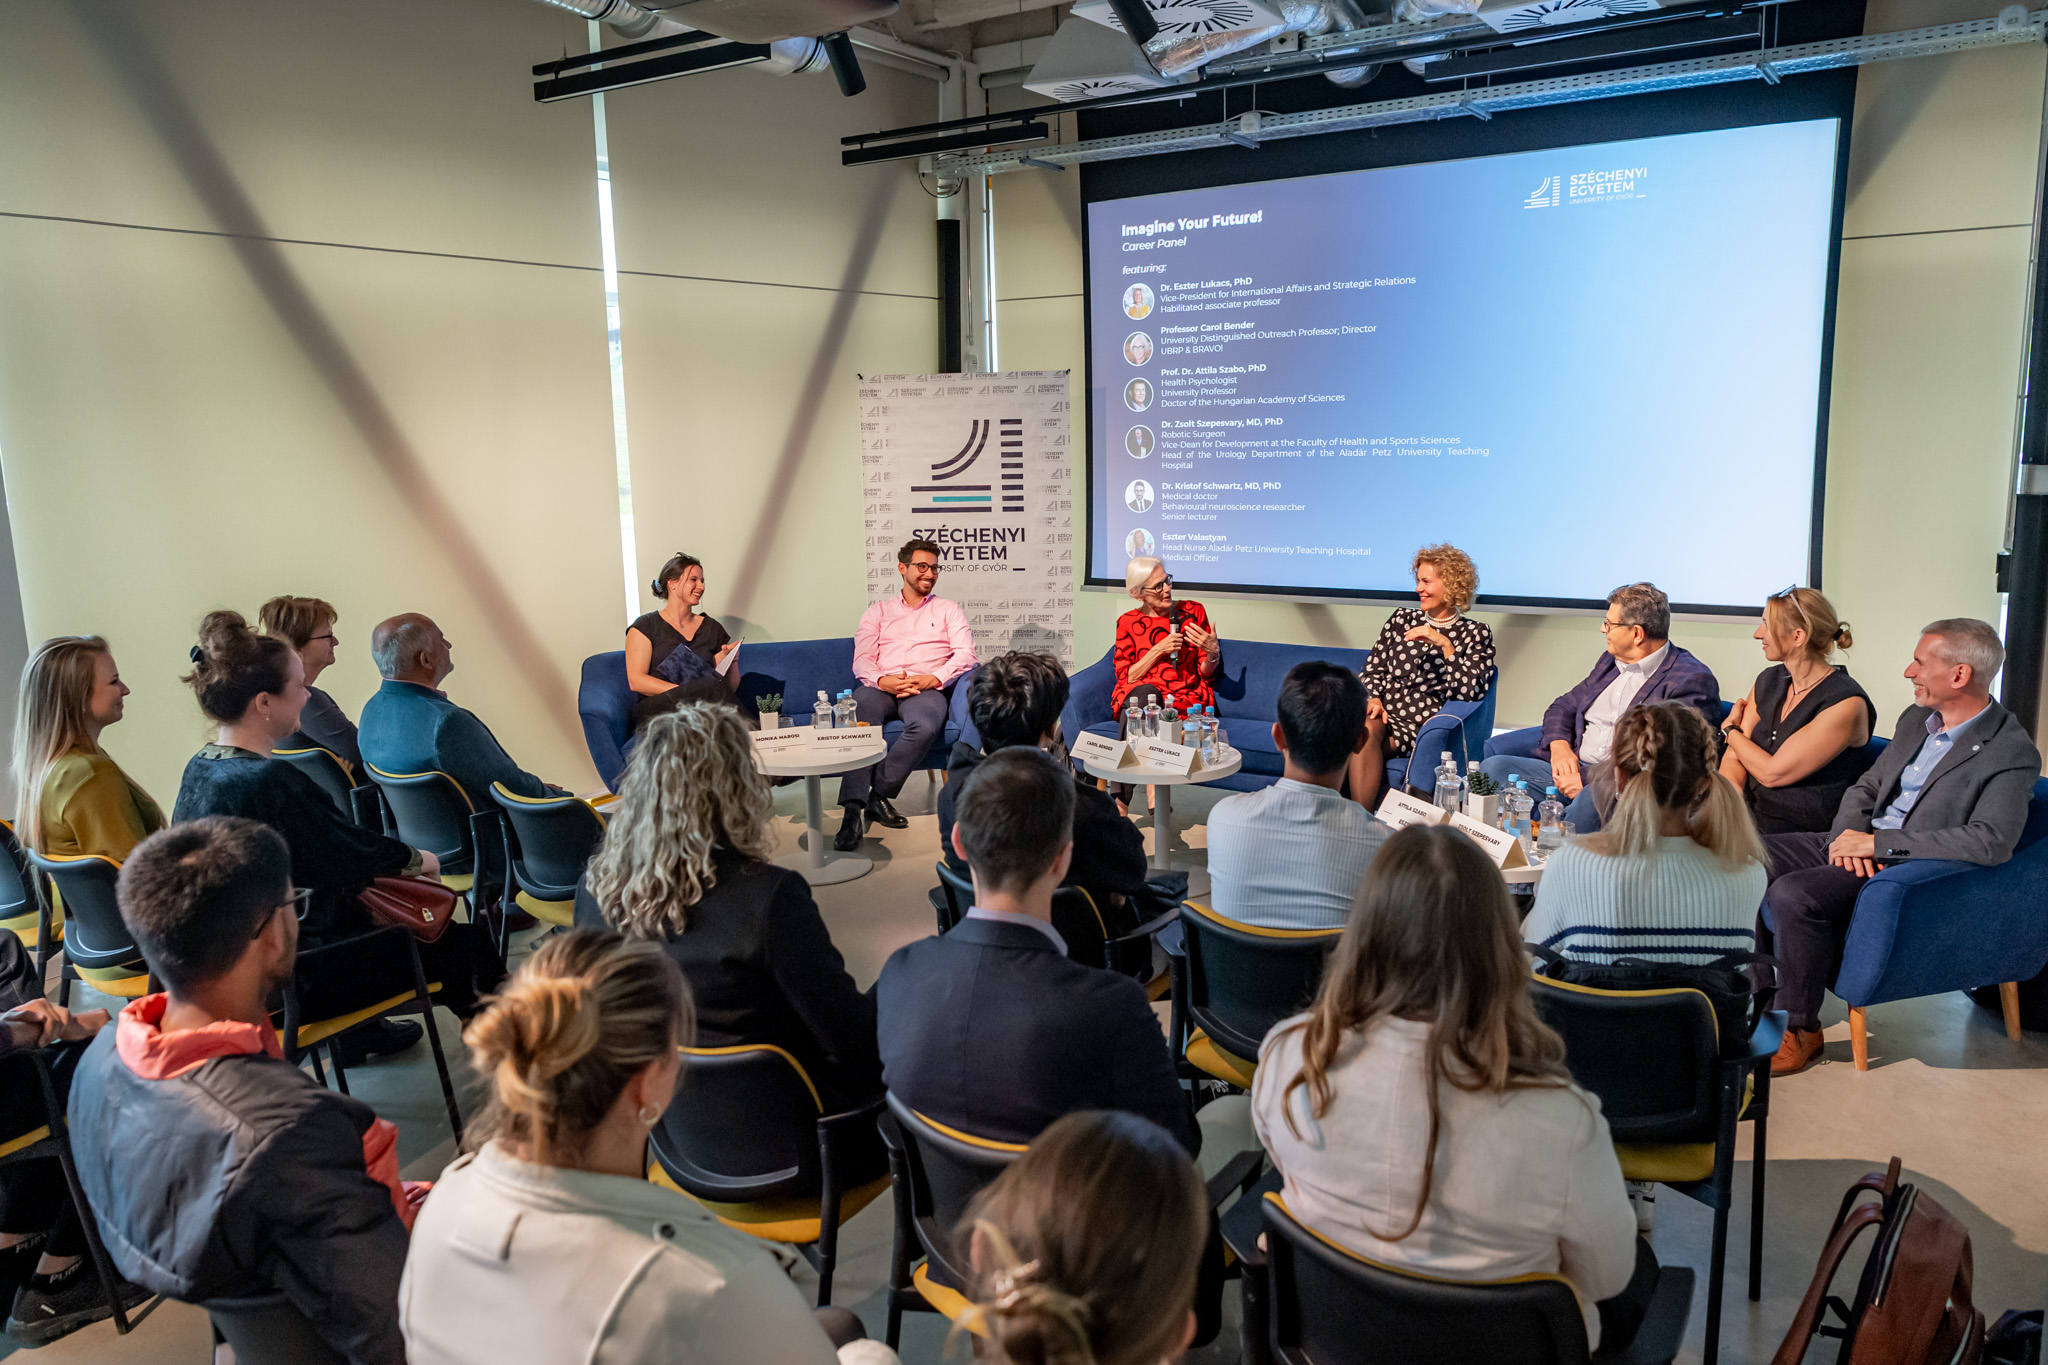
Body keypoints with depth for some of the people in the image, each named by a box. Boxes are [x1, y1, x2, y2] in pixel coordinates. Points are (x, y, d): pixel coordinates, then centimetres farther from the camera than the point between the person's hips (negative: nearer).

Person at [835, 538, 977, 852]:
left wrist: (932, 679, -13)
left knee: (924, 726, -38)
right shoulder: (878, 610, 23)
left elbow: (966, 655, 5)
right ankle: (853, 810, -40)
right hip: (881, 686, 1)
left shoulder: (948, 609, 21)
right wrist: (882, 680, -13)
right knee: (857, 721, -35)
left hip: (927, 688, -1)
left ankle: (879, 795, -27)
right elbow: (862, 660, 11)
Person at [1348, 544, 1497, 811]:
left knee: (1366, 733, -33)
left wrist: (1444, 645, -14)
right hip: (1383, 715, 3)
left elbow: (1468, 692, -6)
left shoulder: (1475, 635, 8)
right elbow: (1372, 669, 17)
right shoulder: (1401, 619, 18)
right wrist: (1372, 698, -4)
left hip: (1424, 727, -3)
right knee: (1365, 728, -34)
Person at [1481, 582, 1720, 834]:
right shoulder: (1611, 661, 20)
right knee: (1493, 767, -12)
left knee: (1600, 794, -42)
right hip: (1573, 771, 8)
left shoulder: (1691, 680, -6)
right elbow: (1562, 707, 25)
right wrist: (1559, 747, 1)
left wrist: (1589, 778, -19)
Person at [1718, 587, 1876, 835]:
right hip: (1750, 820, 7)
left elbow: (1772, 773, -15)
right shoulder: (1769, 680, 10)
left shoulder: (1846, 704, -14)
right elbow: (1733, 759, 7)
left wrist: (1729, 730, 2)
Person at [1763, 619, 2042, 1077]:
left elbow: (1990, 842, -26)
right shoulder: (1916, 718, 11)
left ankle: (1801, 1031, -14)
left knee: (1792, 894, -30)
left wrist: (1878, 843, -24)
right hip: (1862, 846, 8)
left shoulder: (2012, 753, -14)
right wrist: (1848, 836, -6)